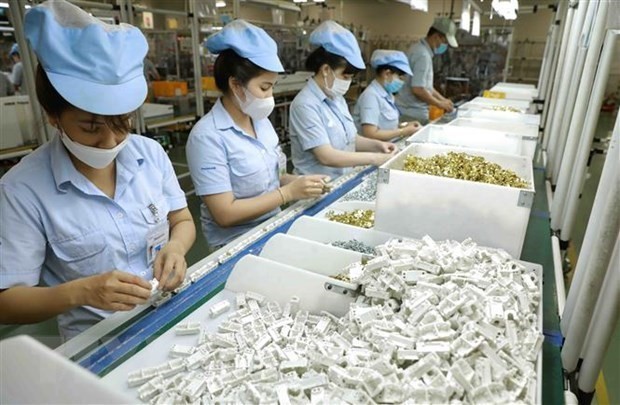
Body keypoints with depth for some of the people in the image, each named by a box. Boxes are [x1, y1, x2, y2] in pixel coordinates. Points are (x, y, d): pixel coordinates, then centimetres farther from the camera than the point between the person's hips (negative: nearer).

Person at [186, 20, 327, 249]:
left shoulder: (261, 121, 4)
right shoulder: (207, 136, -18)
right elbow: (225, 214, -21)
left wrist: (298, 182, -6)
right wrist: (289, 192, -20)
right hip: (235, 244, -7)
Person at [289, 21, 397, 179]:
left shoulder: (337, 99, 9)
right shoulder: (305, 105, -15)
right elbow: (326, 156, -21)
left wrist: (376, 145, -1)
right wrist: (374, 158, -18)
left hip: (343, 180, 8)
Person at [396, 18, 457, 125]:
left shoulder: (421, 49, 14)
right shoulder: (423, 55, -18)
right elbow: (418, 89, -24)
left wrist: (443, 99, 16)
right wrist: (440, 104, -12)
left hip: (410, 111, 10)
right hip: (413, 113, -10)